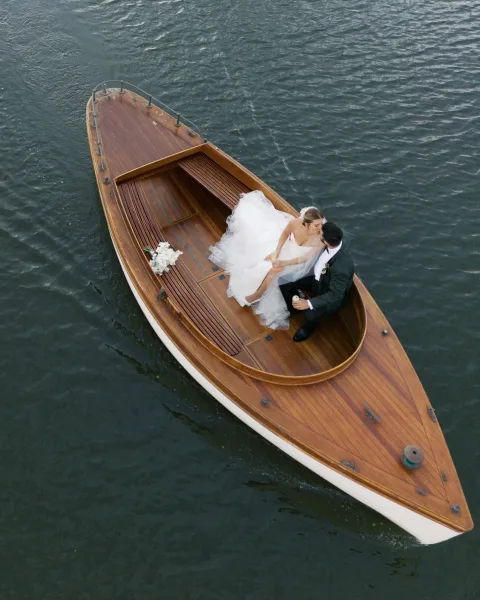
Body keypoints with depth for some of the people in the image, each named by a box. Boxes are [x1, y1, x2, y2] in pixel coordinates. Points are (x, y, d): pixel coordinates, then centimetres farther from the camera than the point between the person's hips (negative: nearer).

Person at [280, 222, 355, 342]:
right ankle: (293, 308, 30)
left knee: (310, 315, -28)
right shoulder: (331, 246, -22)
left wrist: (309, 303, -38)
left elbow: (335, 295, -32)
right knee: (285, 283, -1)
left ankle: (308, 328, 12)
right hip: (319, 280, 7)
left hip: (333, 295, -7)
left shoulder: (342, 267, -42)